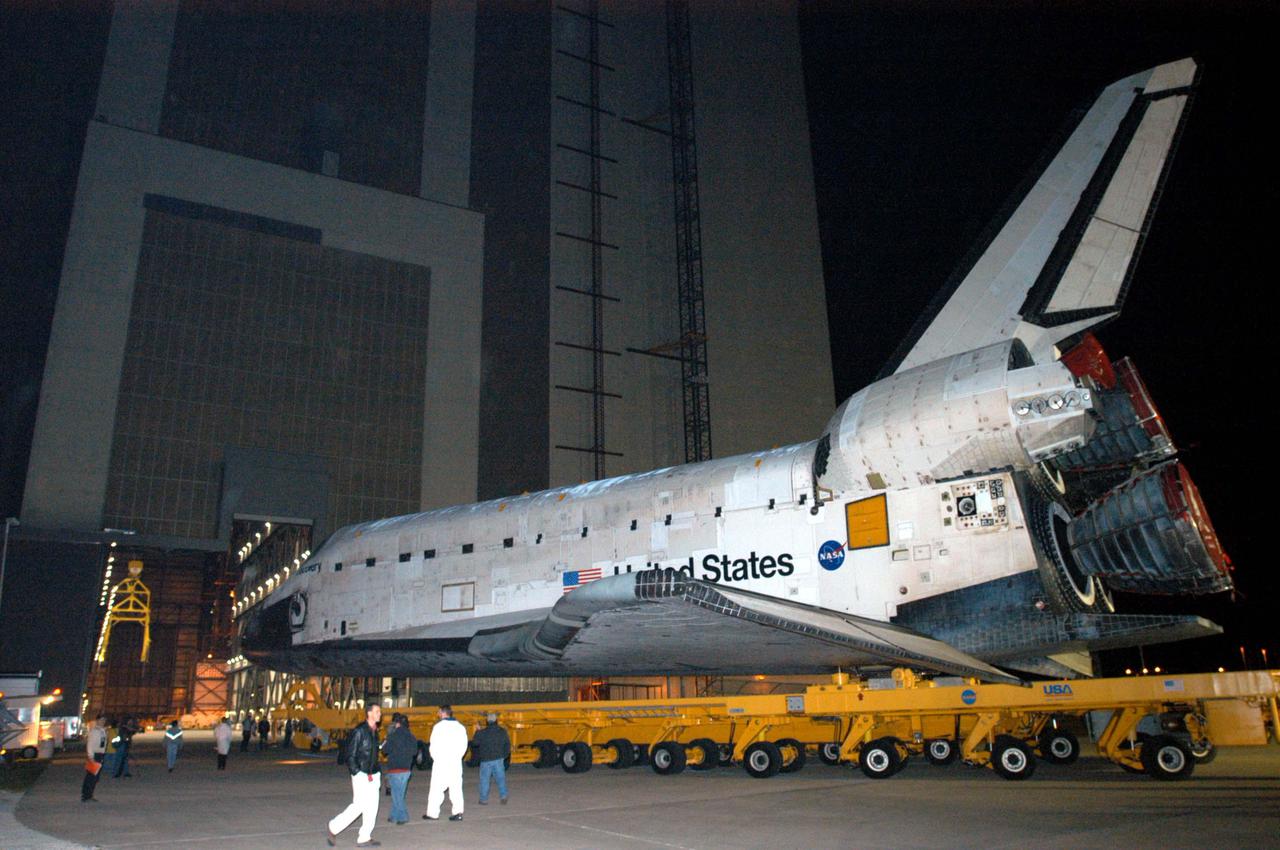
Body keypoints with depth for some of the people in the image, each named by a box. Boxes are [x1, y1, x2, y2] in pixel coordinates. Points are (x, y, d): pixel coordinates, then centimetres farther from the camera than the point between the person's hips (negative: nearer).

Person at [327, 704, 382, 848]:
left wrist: (376, 775, 14)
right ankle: (334, 827, 11)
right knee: (359, 805, -7)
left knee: (372, 806, 5)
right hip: (361, 775, -8)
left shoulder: (374, 732, 12)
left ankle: (364, 838, 12)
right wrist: (358, 774, -16)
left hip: (372, 775, 8)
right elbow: (350, 755, -13)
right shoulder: (359, 731, -13)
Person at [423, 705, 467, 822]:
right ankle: (458, 811, 1)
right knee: (456, 788, 6)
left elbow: (434, 745, -8)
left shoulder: (439, 726, -8)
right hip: (456, 763, 5)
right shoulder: (460, 727, 8)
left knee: (436, 787, 3)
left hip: (441, 762, -5)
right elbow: (463, 745, 8)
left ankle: (433, 813, 4)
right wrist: (457, 756, 13)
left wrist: (435, 757, 6)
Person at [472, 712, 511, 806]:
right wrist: (504, 756, 18)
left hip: (486, 760, -2)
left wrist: (477, 732, 11)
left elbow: (474, 743, 0)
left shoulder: (482, 733, -13)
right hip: (499, 759, 2)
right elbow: (507, 745, 6)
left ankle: (484, 799, 15)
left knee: (484, 780, 10)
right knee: (501, 778, 11)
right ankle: (503, 796, -2)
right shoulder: (503, 732, -1)